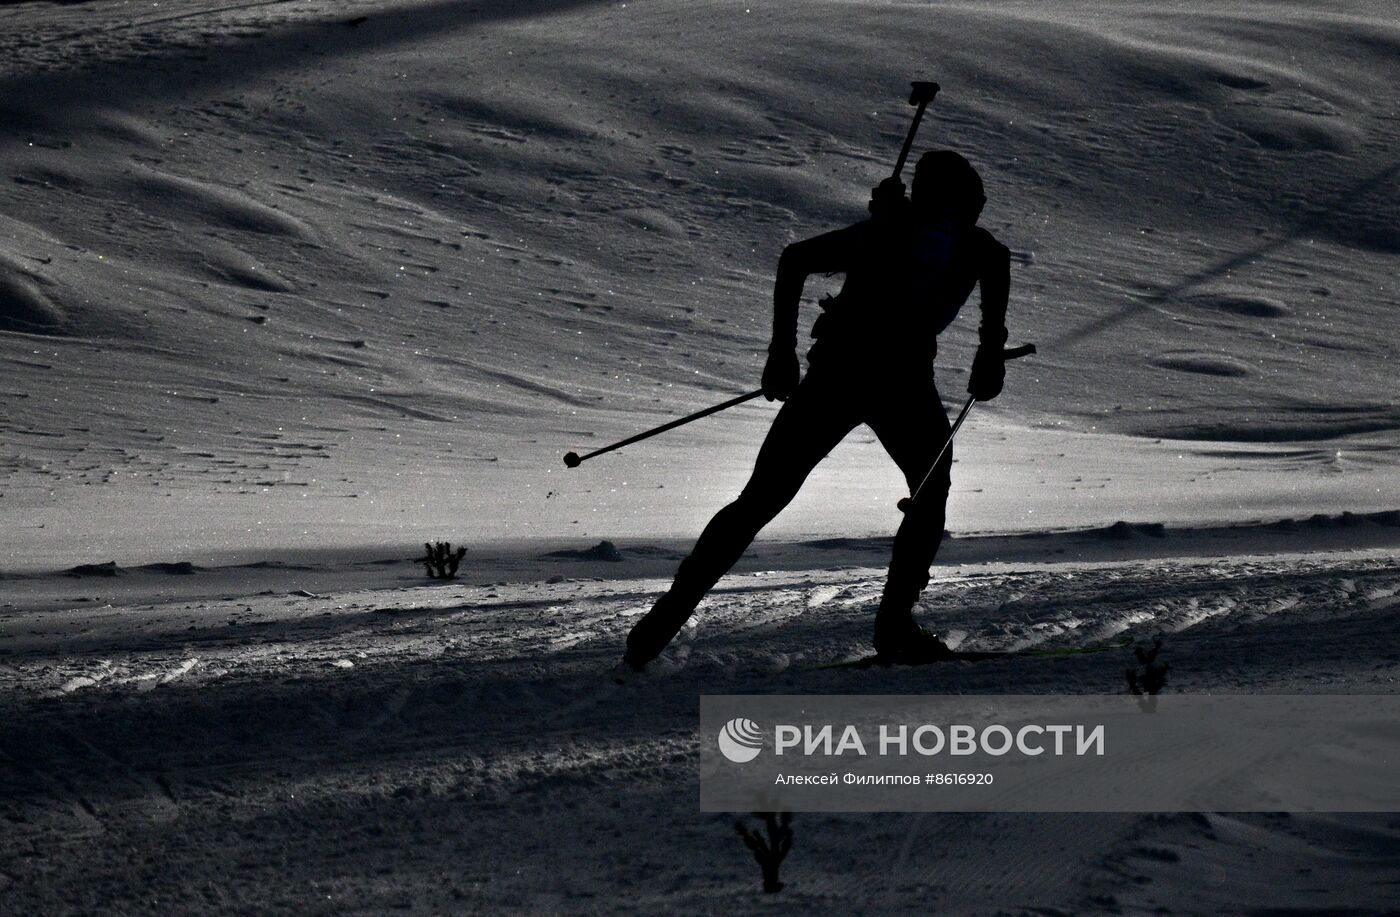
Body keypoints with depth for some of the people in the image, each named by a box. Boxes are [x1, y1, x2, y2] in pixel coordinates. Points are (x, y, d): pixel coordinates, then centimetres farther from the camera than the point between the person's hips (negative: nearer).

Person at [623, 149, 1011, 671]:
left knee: (758, 501, 11)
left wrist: (782, 351, 17)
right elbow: (997, 265, -2)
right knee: (930, 494, 21)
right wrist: (991, 351, 2)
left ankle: (668, 615, 3)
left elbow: (795, 260, 16)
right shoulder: (975, 245, 17)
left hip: (834, 369, 4)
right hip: (900, 375, -4)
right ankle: (894, 625, 6)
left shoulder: (880, 231, 25)